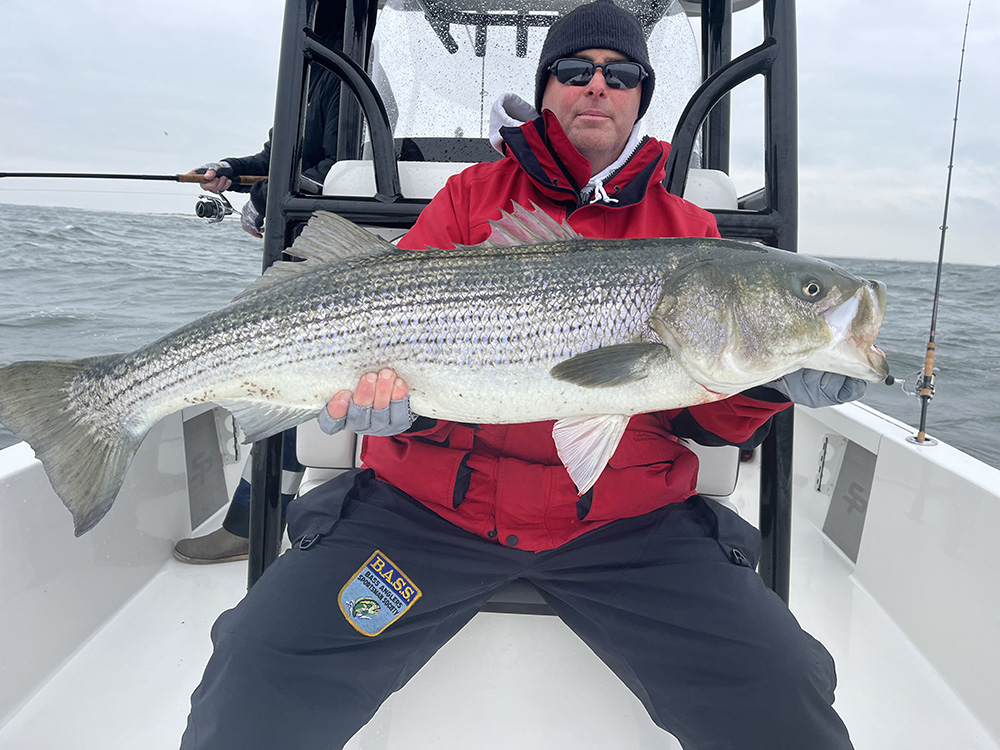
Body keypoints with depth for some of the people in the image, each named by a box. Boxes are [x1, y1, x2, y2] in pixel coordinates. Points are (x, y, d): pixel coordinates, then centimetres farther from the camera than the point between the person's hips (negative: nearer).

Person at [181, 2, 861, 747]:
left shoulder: (688, 231, 12)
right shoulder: (471, 195, 11)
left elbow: (715, 419, 9)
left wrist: (772, 376, -13)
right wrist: (391, 385, -16)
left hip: (626, 523, 1)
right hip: (432, 505, 0)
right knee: (262, 666, -13)